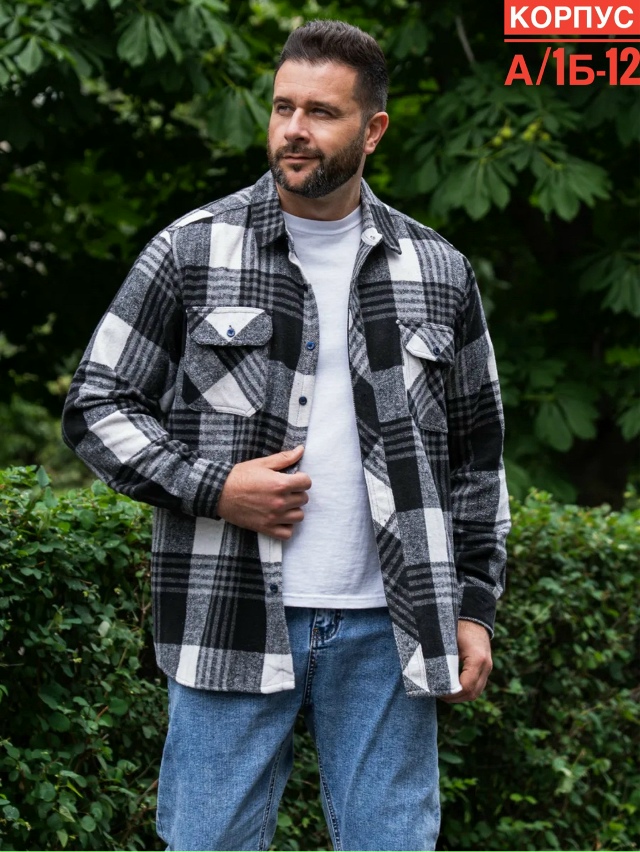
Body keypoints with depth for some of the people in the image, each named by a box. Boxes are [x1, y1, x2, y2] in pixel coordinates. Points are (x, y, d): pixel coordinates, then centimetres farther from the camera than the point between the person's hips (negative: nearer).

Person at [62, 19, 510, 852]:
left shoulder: (438, 272, 9)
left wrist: (474, 607, 8)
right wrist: (211, 489, -11)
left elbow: (476, 452, 14)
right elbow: (97, 407, 3)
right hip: (232, 619, -2)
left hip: (383, 627, 2)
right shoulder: (192, 253, 1)